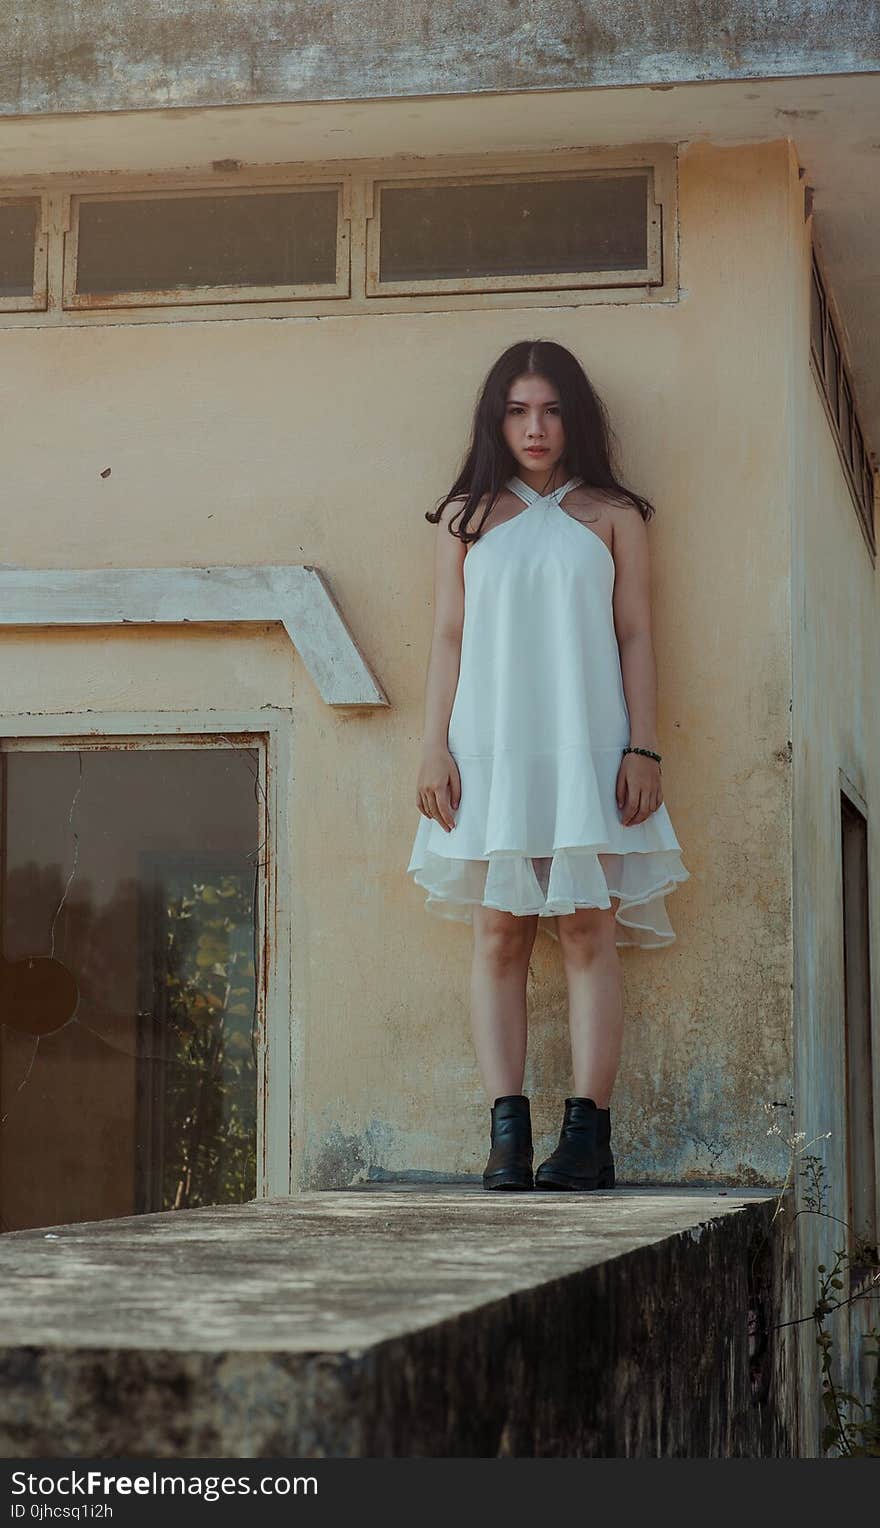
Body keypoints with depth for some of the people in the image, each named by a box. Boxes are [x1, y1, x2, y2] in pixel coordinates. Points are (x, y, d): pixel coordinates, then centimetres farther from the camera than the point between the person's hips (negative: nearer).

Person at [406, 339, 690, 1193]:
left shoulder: (611, 516, 12)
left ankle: (587, 1134, -8)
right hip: (491, 750, 1)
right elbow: (448, 638, 11)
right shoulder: (467, 516, 14)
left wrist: (643, 748, -1)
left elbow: (634, 637, 8)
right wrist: (434, 748, 2)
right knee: (499, 936, -4)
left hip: (586, 749, -1)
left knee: (588, 936, -7)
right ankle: (506, 1136, -6)